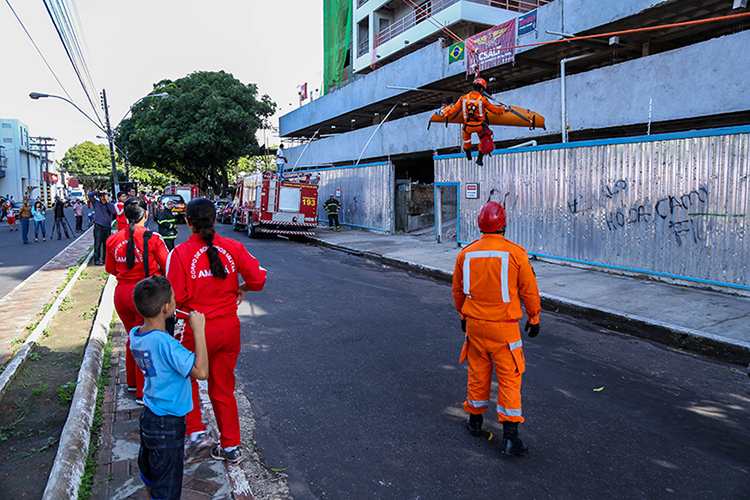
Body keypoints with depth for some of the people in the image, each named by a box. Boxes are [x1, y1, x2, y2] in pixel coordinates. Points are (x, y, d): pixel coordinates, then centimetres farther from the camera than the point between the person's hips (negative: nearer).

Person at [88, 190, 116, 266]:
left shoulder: (110, 204, 9)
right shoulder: (96, 203, 4)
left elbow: (114, 211, -9)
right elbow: (89, 195, -3)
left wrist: (108, 202, -7)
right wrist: (99, 191, -4)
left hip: (107, 227, 3)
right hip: (98, 226, -3)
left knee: (107, 244, 9)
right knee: (97, 244, -1)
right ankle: (96, 260, 6)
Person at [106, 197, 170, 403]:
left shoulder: (113, 240, 0)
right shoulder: (153, 239, -15)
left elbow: (110, 268, 13)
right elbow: (168, 267, -7)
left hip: (122, 293, 5)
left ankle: (132, 382, 39)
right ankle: (143, 392, 14)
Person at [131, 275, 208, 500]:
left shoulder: (134, 335, -6)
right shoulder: (165, 343, -31)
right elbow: (201, 372, -36)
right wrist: (198, 330, -32)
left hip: (148, 415, 9)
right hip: (167, 425, -8)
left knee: (149, 473, 30)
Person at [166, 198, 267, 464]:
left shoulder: (181, 253, -13)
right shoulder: (233, 247, -4)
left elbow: (176, 297, -14)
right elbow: (258, 277, -9)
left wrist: (193, 298, 8)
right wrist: (241, 288, 11)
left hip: (199, 330, -3)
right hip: (230, 328, 4)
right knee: (223, 388, 18)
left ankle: (197, 434, 15)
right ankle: (231, 447, 27)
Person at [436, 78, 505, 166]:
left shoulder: (464, 98, -8)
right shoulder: (483, 100, -13)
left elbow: (454, 109, -1)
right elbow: (494, 109, -2)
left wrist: (444, 113, 14)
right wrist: (502, 109, 18)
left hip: (468, 126, 2)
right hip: (480, 126, -2)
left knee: (466, 136, 34)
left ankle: (468, 155, 50)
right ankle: (479, 158, 23)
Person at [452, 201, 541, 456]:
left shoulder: (466, 254, -2)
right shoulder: (516, 253, -13)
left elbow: (457, 289, 9)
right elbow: (529, 290, -5)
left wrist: (463, 314, 25)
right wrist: (534, 318, 10)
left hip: (474, 323, 3)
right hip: (504, 326, -3)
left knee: (478, 373, 18)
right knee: (509, 378, 5)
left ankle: (475, 419, 34)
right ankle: (510, 435, 6)